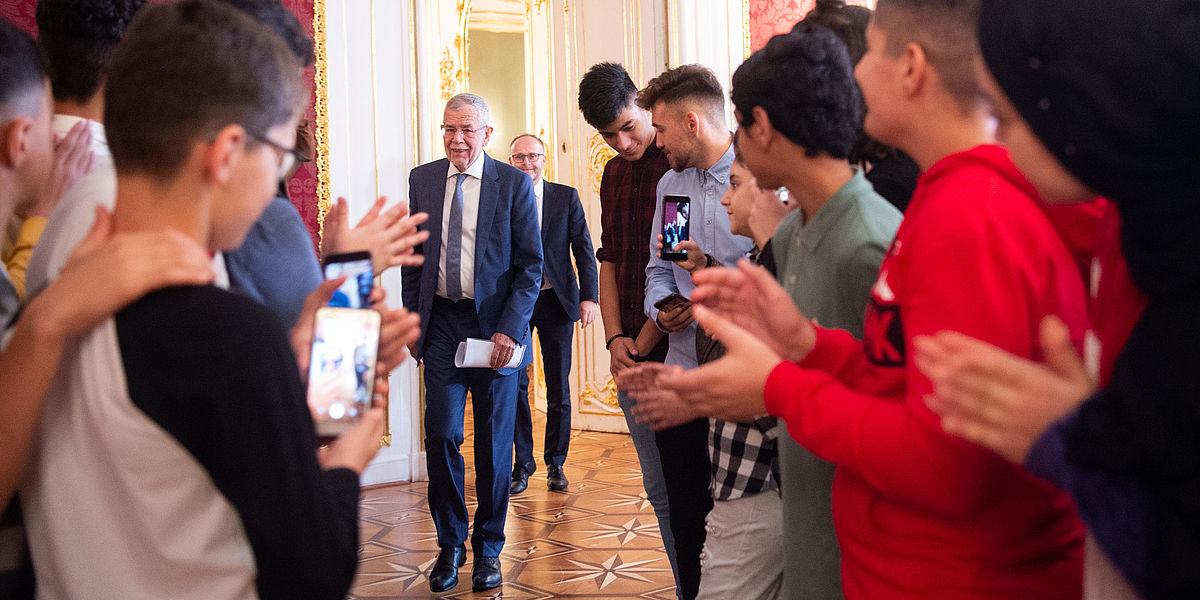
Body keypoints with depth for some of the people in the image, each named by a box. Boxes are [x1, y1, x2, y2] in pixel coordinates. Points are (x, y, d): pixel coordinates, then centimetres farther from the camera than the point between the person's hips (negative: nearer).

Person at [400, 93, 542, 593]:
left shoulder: (514, 183, -3)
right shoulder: (422, 179, 7)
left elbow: (531, 264, -4)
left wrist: (510, 329, -13)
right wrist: (412, 320, 6)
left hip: (495, 326, -2)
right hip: (440, 322, 2)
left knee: (493, 443, 6)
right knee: (440, 436, 0)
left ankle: (488, 548, 22)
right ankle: (450, 543, 18)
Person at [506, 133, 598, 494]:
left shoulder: (566, 197, 4)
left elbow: (583, 248, 2)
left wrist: (589, 297, -7)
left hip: (556, 301, 1)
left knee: (559, 388, 6)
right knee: (515, 386, 3)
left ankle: (555, 463, 19)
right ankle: (522, 464, 17)